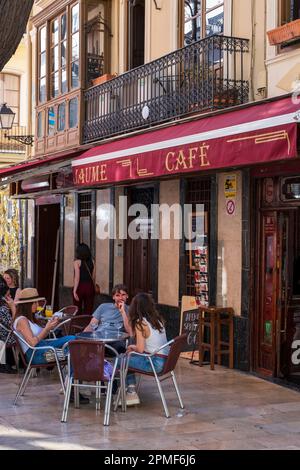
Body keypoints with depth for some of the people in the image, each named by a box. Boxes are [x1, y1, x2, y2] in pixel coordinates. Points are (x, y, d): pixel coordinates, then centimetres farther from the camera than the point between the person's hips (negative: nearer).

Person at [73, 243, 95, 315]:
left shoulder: (77, 262, -7)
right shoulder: (91, 261, 5)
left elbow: (77, 277, -12)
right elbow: (93, 277, 7)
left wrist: (74, 291, -13)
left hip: (80, 286, -3)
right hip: (90, 286, 3)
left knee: (78, 311, 8)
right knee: (88, 310, 6)